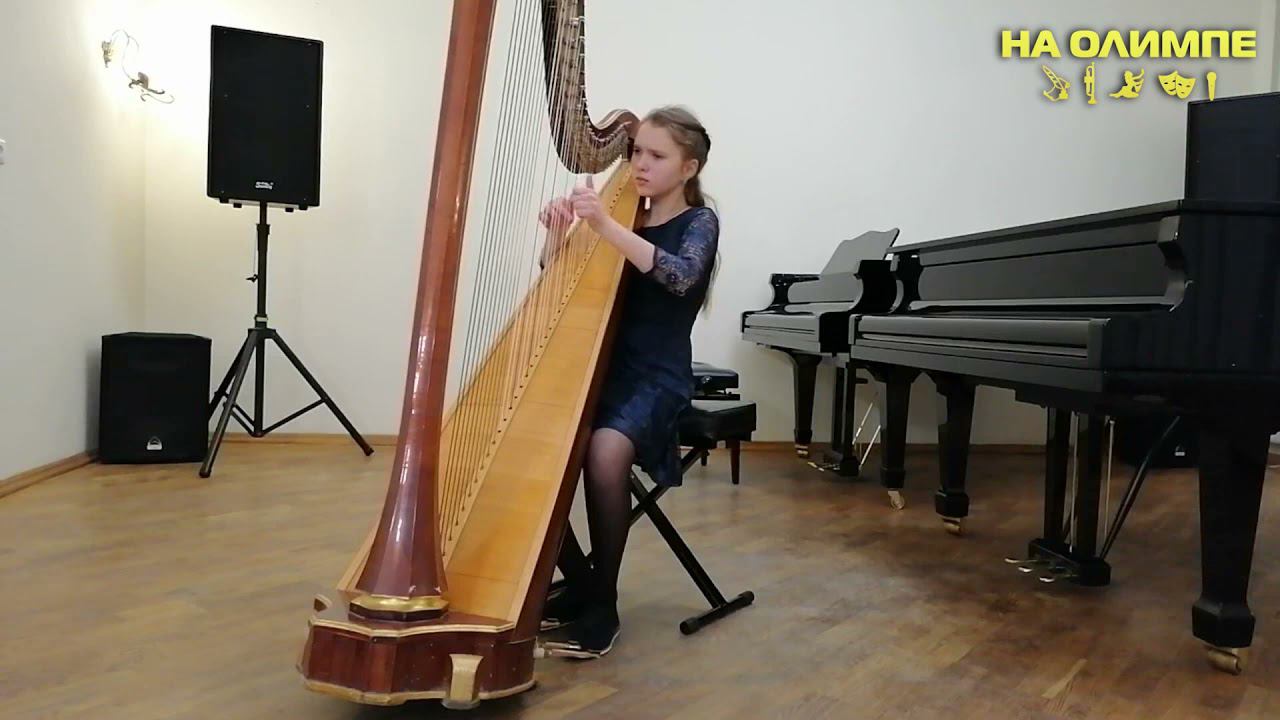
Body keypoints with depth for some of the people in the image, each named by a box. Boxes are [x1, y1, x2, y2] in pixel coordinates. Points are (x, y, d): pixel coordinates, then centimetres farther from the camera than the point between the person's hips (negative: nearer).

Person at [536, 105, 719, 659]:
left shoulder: (698, 223, 0)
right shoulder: (623, 220, 15)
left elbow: (681, 276, -23)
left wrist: (605, 226, -32)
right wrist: (558, 234, -8)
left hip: (658, 378, -5)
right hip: (602, 369, 6)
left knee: (605, 450, -34)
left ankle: (604, 605, -16)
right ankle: (577, 579, 3)